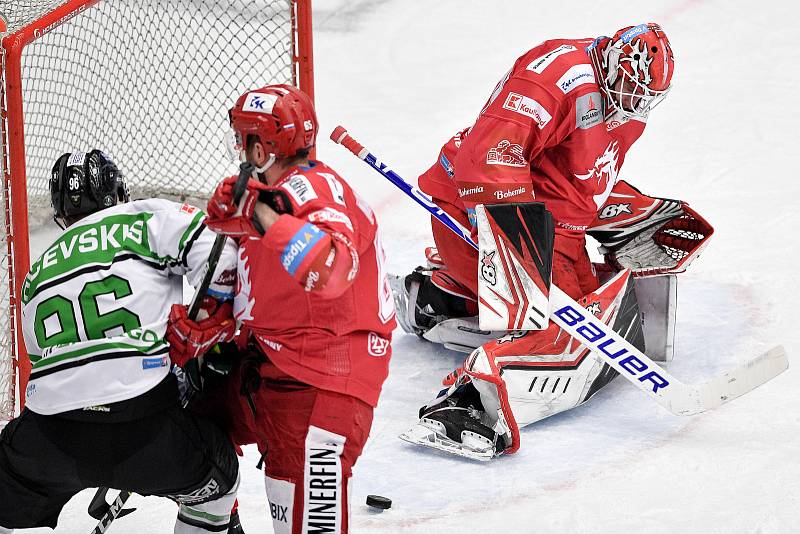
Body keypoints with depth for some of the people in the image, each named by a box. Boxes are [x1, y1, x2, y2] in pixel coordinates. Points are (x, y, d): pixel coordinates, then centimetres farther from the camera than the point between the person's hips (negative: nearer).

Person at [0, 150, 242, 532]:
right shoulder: (144, 218, 8)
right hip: (146, 431, -3)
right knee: (219, 477, 27)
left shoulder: (36, 276, 24)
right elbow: (217, 251, -4)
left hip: (48, 443, 3)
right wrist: (214, 324, 11)